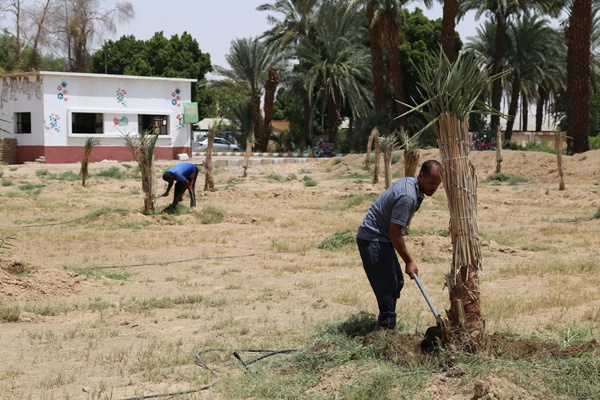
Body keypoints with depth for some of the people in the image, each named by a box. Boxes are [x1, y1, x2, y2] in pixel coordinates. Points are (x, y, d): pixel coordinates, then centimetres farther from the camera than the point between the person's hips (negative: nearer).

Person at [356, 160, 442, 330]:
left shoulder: (409, 182, 7)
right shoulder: (407, 196, -25)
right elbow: (395, 233, -24)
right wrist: (409, 261, -16)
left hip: (381, 238, 11)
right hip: (373, 240, -11)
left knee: (396, 282, 15)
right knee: (387, 285, -11)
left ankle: (384, 324, 25)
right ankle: (387, 326, -6)